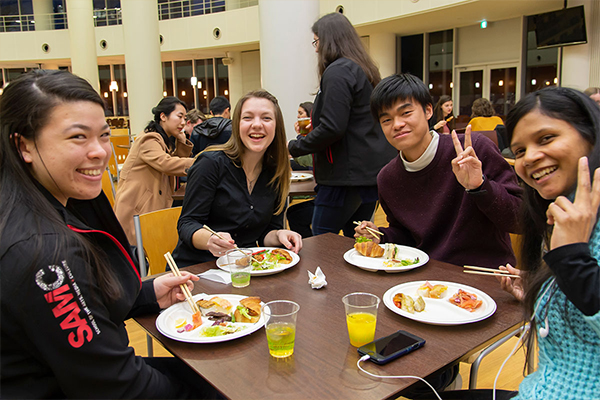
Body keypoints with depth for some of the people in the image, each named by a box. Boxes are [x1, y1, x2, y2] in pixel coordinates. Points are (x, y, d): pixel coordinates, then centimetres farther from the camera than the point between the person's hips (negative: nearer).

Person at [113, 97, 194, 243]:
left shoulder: (165, 142, 18)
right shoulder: (149, 141, -14)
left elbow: (178, 162, 16)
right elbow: (165, 163, -30)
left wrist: (182, 141, 2)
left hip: (153, 208, 9)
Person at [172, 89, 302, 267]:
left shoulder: (277, 173, 1)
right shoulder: (211, 162, -13)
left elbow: (267, 231, 8)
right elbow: (187, 224, -12)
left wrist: (279, 235, -15)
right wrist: (210, 239, -33)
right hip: (195, 266, 0)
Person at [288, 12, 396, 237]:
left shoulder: (337, 71, -12)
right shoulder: (364, 70, 17)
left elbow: (332, 128, -21)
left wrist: (295, 147, -8)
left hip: (347, 175, -10)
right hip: (372, 173, 10)